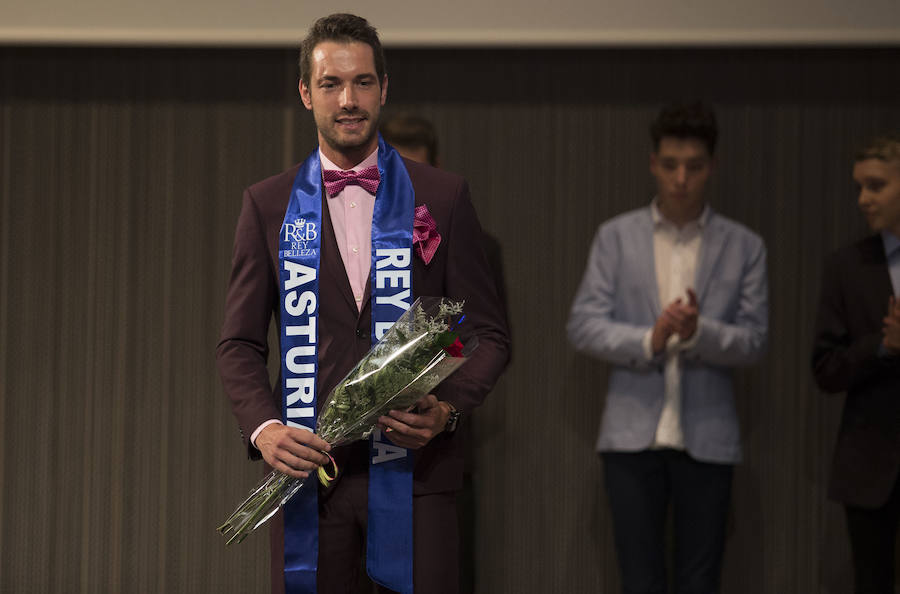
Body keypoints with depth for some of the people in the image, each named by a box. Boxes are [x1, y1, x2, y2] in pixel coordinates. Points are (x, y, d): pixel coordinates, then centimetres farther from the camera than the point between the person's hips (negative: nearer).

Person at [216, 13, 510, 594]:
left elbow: (489, 335, 7)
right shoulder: (268, 204, 9)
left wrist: (448, 409, -11)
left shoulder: (442, 197, 7)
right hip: (307, 467, 1)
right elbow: (240, 344, 8)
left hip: (415, 471, -1)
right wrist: (263, 428, -10)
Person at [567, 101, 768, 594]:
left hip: (707, 437, 0)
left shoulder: (743, 247, 5)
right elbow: (583, 326, -1)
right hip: (633, 435, 0)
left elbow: (753, 340, 1)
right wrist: (648, 341, -18)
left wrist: (699, 332, -19)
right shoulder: (616, 237, 5)